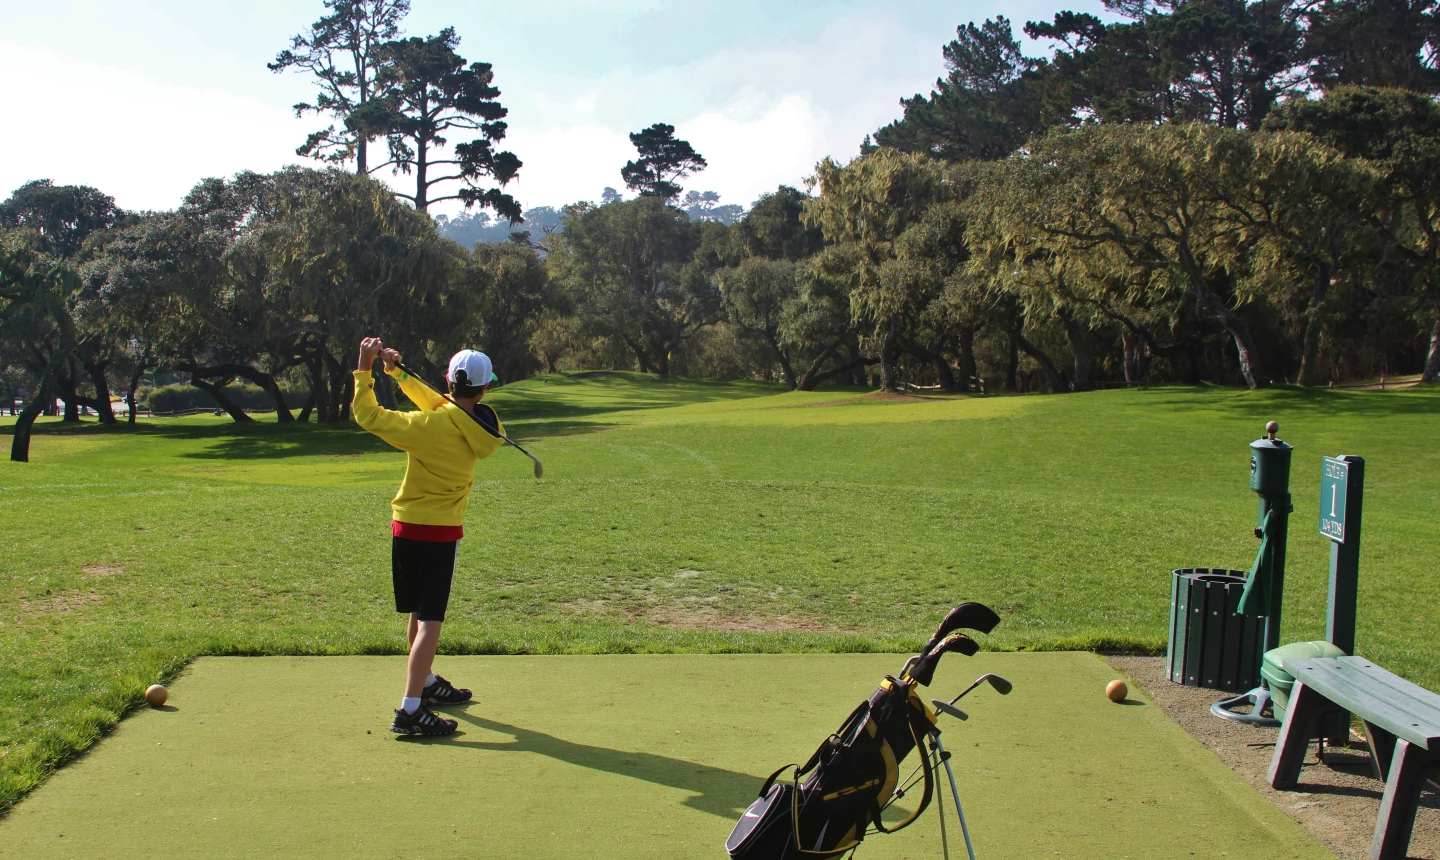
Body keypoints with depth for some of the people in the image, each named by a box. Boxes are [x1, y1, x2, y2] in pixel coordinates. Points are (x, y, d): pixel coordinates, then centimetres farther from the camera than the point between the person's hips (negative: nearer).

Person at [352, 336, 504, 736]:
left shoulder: (429, 426, -19)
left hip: (407, 527, 1)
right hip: (443, 532, -1)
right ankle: (410, 709, -10)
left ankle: (426, 683, 37)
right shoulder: (482, 430, -8)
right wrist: (397, 372, 2)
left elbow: (367, 415, -14)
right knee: (430, 620, -2)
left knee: (418, 613, 17)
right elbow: (439, 404, 5)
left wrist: (365, 369, -6)